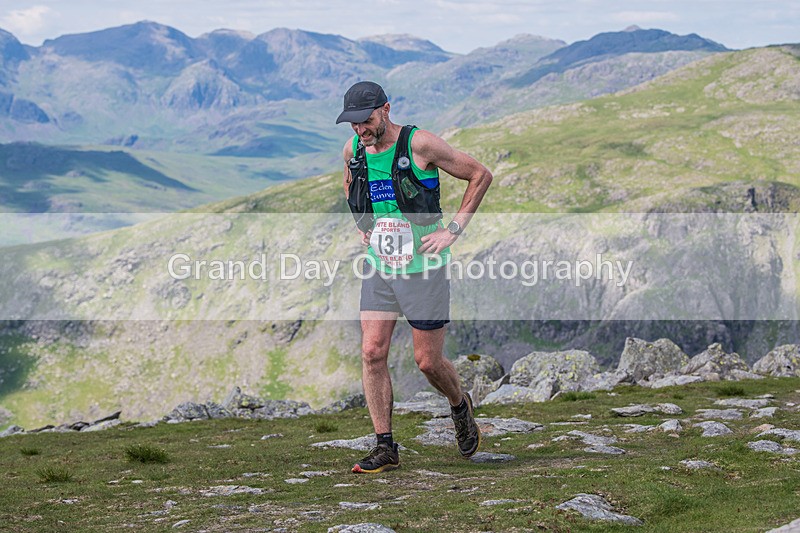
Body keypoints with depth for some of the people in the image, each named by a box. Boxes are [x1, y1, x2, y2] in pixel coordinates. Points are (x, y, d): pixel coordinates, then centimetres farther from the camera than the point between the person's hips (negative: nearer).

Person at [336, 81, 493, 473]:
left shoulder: (420, 144, -15)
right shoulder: (353, 149, 2)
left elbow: (481, 175, -7)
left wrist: (454, 230, -10)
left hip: (423, 267, -5)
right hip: (378, 267, 5)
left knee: (428, 361, 1)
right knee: (372, 353, -6)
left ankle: (460, 406, 33)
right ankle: (385, 448, 2)